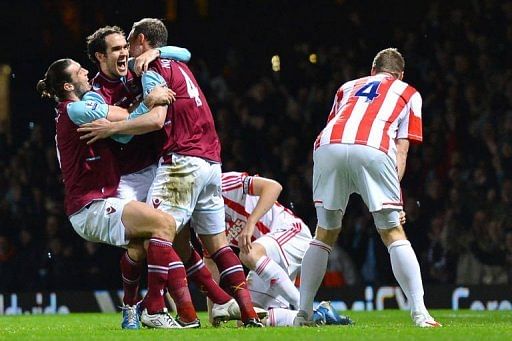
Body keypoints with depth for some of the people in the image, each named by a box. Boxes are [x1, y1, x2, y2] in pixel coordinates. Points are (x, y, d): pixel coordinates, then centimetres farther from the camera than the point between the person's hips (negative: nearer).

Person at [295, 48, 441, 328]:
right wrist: (393, 188, 14)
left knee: (324, 234, 15)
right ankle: (419, 313, -4)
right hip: (373, 150, -2)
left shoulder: (348, 87, 37)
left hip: (328, 147, 3)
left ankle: (302, 313, 13)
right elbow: (401, 148, 17)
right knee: (393, 233, 4)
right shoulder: (408, 93, 29)